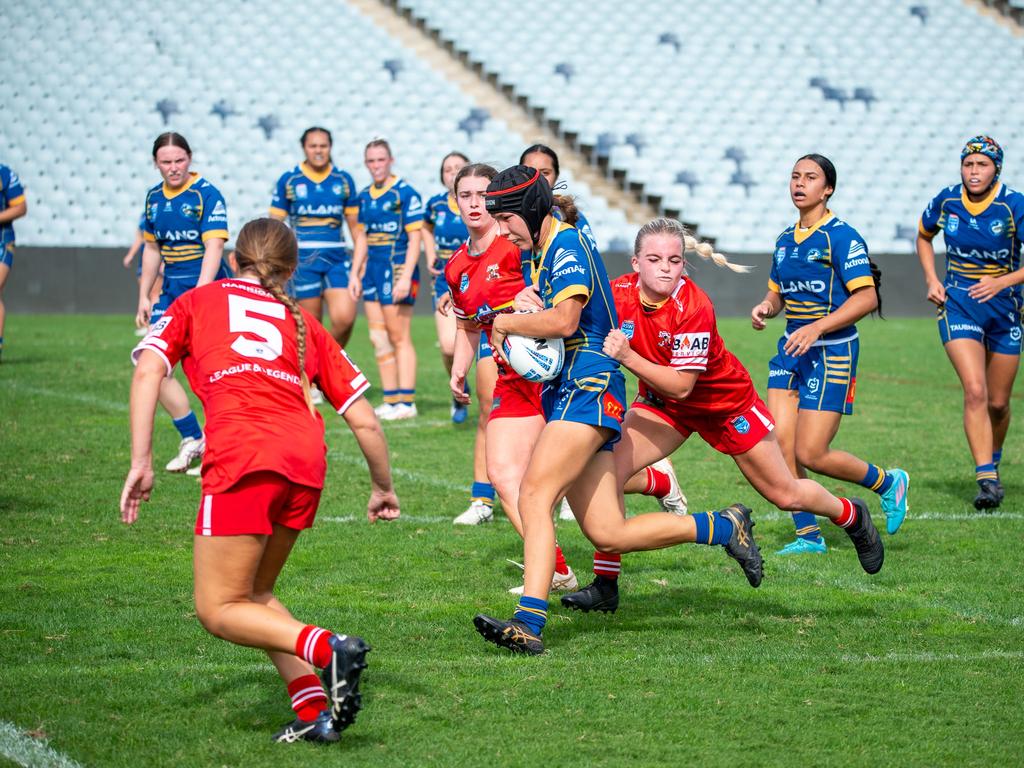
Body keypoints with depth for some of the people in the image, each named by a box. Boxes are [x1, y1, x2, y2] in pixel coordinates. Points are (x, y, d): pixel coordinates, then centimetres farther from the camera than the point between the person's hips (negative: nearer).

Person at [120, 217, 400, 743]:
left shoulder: (197, 301, 21)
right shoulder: (302, 322, 26)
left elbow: (148, 369, 3)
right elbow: (364, 422, 21)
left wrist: (141, 461, -1)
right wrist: (382, 488, 36)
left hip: (242, 458, -4)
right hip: (307, 461, 4)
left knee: (219, 610, 5)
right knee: (253, 594, 21)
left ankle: (326, 649, -17)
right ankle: (314, 709, 7)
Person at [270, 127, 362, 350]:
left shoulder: (343, 179, 7)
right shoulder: (289, 180, 2)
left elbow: (354, 224, 13)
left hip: (337, 258, 1)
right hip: (303, 260, -1)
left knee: (344, 318, -15)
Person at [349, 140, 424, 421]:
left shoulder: (405, 194, -9)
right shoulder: (365, 196, 12)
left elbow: (414, 239, -12)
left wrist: (406, 277, -18)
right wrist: (355, 274, 15)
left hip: (397, 268, -7)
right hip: (373, 270, 7)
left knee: (399, 337, -5)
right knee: (378, 339, 7)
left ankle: (406, 402, -2)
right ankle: (390, 400, 13)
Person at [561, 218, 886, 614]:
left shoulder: (693, 306, -34)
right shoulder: (618, 294, -21)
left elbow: (681, 385, -35)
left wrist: (627, 357, -46)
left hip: (726, 400, -4)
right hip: (662, 402, 4)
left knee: (784, 494, 10)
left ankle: (853, 516, 43)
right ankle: (605, 586, -9)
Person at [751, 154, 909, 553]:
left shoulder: (841, 236, -11)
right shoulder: (785, 240, 11)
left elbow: (868, 297, -18)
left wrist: (817, 328, -25)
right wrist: (765, 307, -2)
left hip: (832, 353, -7)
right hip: (791, 351, 7)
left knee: (810, 454, -8)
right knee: (779, 445, -4)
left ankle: (888, 482, 17)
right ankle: (808, 536, 7)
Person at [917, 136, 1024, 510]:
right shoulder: (946, 201, -5)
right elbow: (924, 235, 16)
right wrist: (932, 280, 4)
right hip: (958, 304, 0)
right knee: (975, 391, -18)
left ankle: (992, 460, 37)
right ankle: (987, 479, -19)